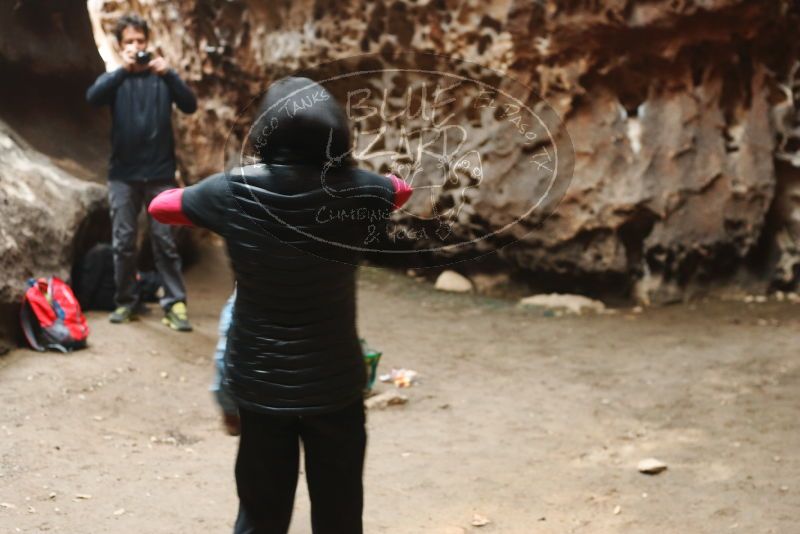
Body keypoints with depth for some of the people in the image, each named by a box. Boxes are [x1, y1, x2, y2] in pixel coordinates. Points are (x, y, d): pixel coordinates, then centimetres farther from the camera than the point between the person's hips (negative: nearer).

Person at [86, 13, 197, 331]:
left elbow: (190, 106, -10)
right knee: (123, 242, 4)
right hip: (123, 174, 1)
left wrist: (169, 75, -24)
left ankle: (175, 303, 0)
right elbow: (93, 98, -16)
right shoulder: (114, 78, 5)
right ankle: (125, 301, 14)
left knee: (165, 241, -1)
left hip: (160, 173, -1)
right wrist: (123, 70, -27)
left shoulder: (161, 77, 3)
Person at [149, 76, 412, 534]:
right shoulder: (356, 190, -10)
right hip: (335, 382, 0)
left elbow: (161, 206, 6)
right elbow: (403, 189, 14)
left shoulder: (235, 191, -12)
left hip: (260, 382, 0)